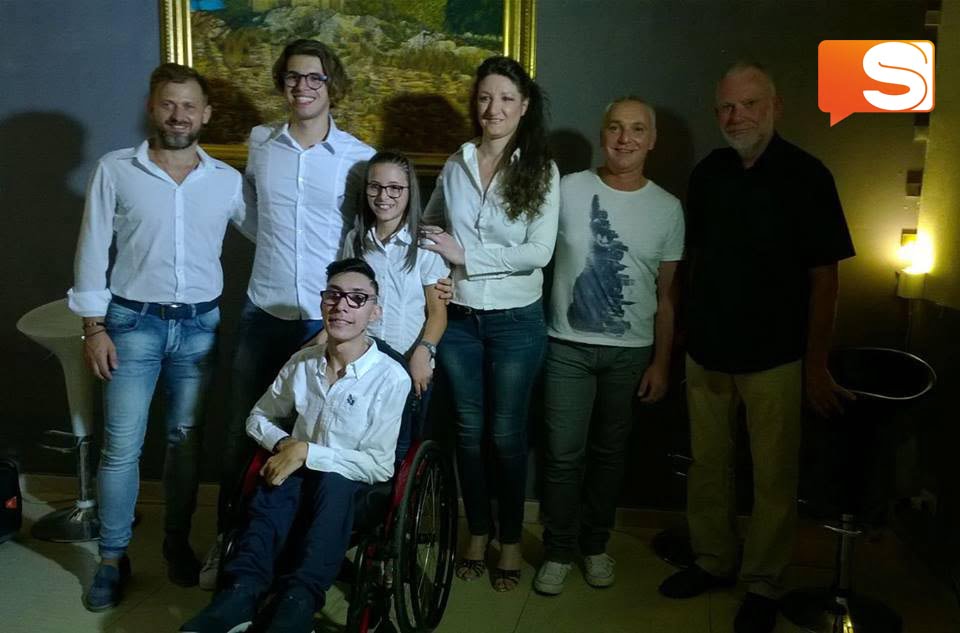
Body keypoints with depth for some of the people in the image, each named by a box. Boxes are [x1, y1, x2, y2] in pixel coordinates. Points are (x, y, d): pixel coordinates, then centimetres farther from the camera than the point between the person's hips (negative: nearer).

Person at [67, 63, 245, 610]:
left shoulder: (228, 180, 2)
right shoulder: (115, 170, -2)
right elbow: (93, 251, -1)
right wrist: (94, 325, -5)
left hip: (200, 325, 2)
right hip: (133, 322, -2)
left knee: (187, 439, 11)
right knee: (122, 445, 1)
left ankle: (178, 543, 27)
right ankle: (113, 558, 16)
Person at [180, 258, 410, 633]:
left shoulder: (391, 377, -14)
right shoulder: (302, 362, 0)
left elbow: (379, 466, -15)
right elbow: (258, 418, 14)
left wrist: (307, 451, -21)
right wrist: (285, 444, -8)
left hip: (352, 491, -3)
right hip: (302, 482, 3)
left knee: (332, 482, -37)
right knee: (279, 480, -31)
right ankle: (240, 595, -43)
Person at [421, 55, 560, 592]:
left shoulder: (541, 171, -6)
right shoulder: (456, 165, 3)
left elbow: (539, 252, -15)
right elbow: (430, 229, 17)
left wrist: (466, 255, -17)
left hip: (515, 321, -3)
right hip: (459, 318, 3)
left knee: (507, 433, 7)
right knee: (469, 430, 13)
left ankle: (511, 541, 26)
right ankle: (478, 533, 31)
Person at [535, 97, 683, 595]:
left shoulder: (667, 209, 2)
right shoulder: (567, 190, -3)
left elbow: (666, 295, 5)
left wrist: (661, 363, 3)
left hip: (631, 352, 2)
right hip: (569, 346, -1)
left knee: (610, 452, 13)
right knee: (564, 455, 1)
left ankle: (596, 545, 31)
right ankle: (559, 551, 19)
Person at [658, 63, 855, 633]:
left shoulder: (806, 176, -7)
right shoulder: (708, 174, 5)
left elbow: (824, 276, -7)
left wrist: (817, 364, -9)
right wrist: (691, 326, 11)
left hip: (774, 355, -4)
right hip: (707, 350, 4)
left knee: (774, 477, 4)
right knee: (708, 465, 13)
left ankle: (764, 586, 20)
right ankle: (713, 561, 31)